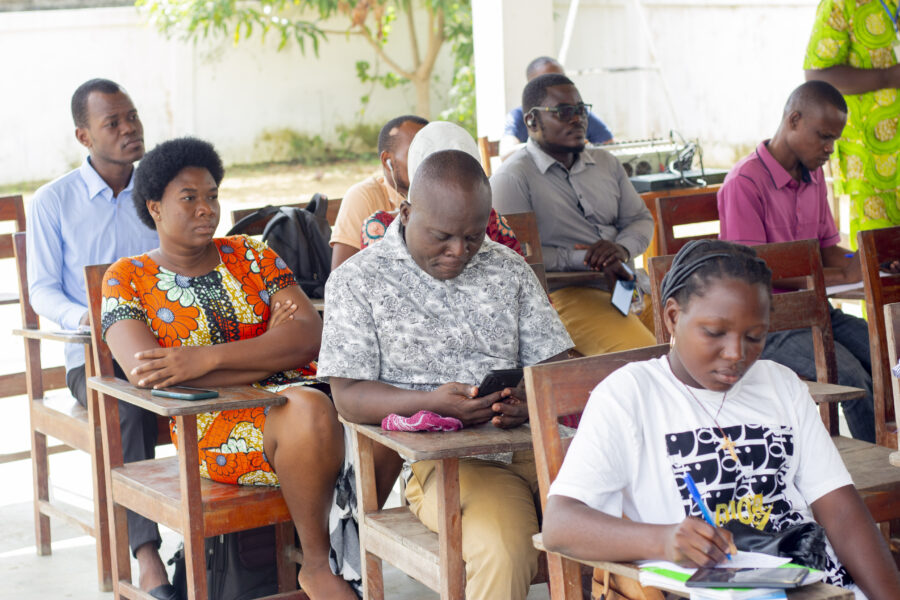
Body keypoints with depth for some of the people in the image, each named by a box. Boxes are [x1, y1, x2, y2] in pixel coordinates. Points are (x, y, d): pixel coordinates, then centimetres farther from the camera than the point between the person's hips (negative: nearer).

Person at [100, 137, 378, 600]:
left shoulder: (251, 256, 15)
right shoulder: (128, 279, 7)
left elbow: (309, 336, -2)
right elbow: (144, 373, -11)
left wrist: (208, 358, -17)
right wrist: (268, 352, -9)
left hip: (297, 389, 4)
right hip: (212, 422, -4)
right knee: (310, 410, -35)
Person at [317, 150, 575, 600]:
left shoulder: (509, 269, 17)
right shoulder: (357, 281, 5)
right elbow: (348, 396, -2)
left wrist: (533, 399, -10)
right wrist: (430, 403, -21)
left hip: (529, 442, 4)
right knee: (502, 547, -34)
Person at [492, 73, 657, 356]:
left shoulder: (605, 163, 20)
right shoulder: (513, 178, -3)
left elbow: (641, 219, 23)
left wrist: (623, 248, -2)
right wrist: (586, 260, -14)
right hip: (565, 293, -7)